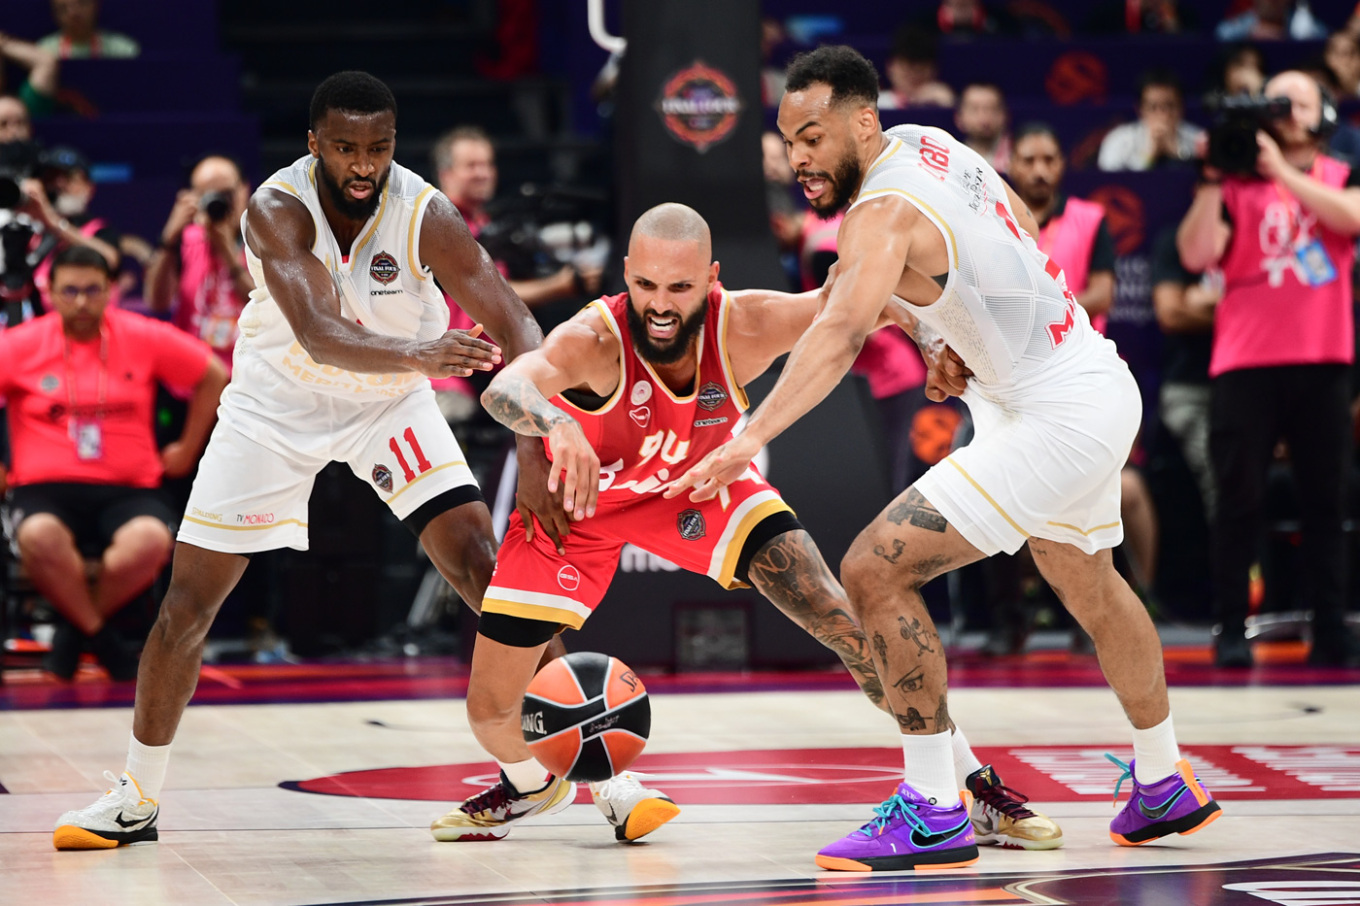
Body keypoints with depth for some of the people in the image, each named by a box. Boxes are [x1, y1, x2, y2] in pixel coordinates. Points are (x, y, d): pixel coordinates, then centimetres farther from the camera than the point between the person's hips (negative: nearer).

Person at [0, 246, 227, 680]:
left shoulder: (144, 338, 4)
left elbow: (214, 378, 15)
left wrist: (187, 449, 14)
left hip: (128, 489, 1)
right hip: (47, 487, -1)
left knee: (150, 541, -34)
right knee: (38, 536, -37)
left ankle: (76, 628, -5)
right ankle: (99, 638, -11)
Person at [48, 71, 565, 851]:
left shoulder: (426, 215, -24)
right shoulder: (278, 210, -27)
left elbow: (519, 334, -25)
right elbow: (320, 334, -40)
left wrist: (535, 458, -37)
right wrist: (419, 353, -59)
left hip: (391, 402, 1)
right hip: (280, 400, 0)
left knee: (484, 566, -15)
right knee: (187, 602, -1)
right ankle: (136, 799, 15)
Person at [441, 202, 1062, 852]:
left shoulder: (743, 326, -30)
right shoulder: (593, 340, -39)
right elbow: (504, 389, -59)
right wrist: (557, 424, -80)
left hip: (697, 487, 2)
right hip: (580, 502, -1)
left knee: (845, 622, -13)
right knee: (489, 708, -3)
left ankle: (972, 787, 3)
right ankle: (532, 783, 36)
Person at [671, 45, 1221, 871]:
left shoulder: (885, 212, -23)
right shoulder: (929, 145, 5)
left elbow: (840, 334, -41)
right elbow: (1028, 233, 21)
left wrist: (752, 437, -52)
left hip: (1054, 421, -11)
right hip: (1103, 388, 11)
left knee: (876, 572, -16)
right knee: (1091, 589, 30)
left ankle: (935, 813, -11)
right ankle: (1165, 788, 49)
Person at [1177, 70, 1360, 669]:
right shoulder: (1237, 185, 8)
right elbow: (1196, 255, -4)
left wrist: (1281, 171, -13)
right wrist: (1212, 182, -10)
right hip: (1246, 364, -1)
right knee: (1238, 499, -2)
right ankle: (1231, 631, 2)